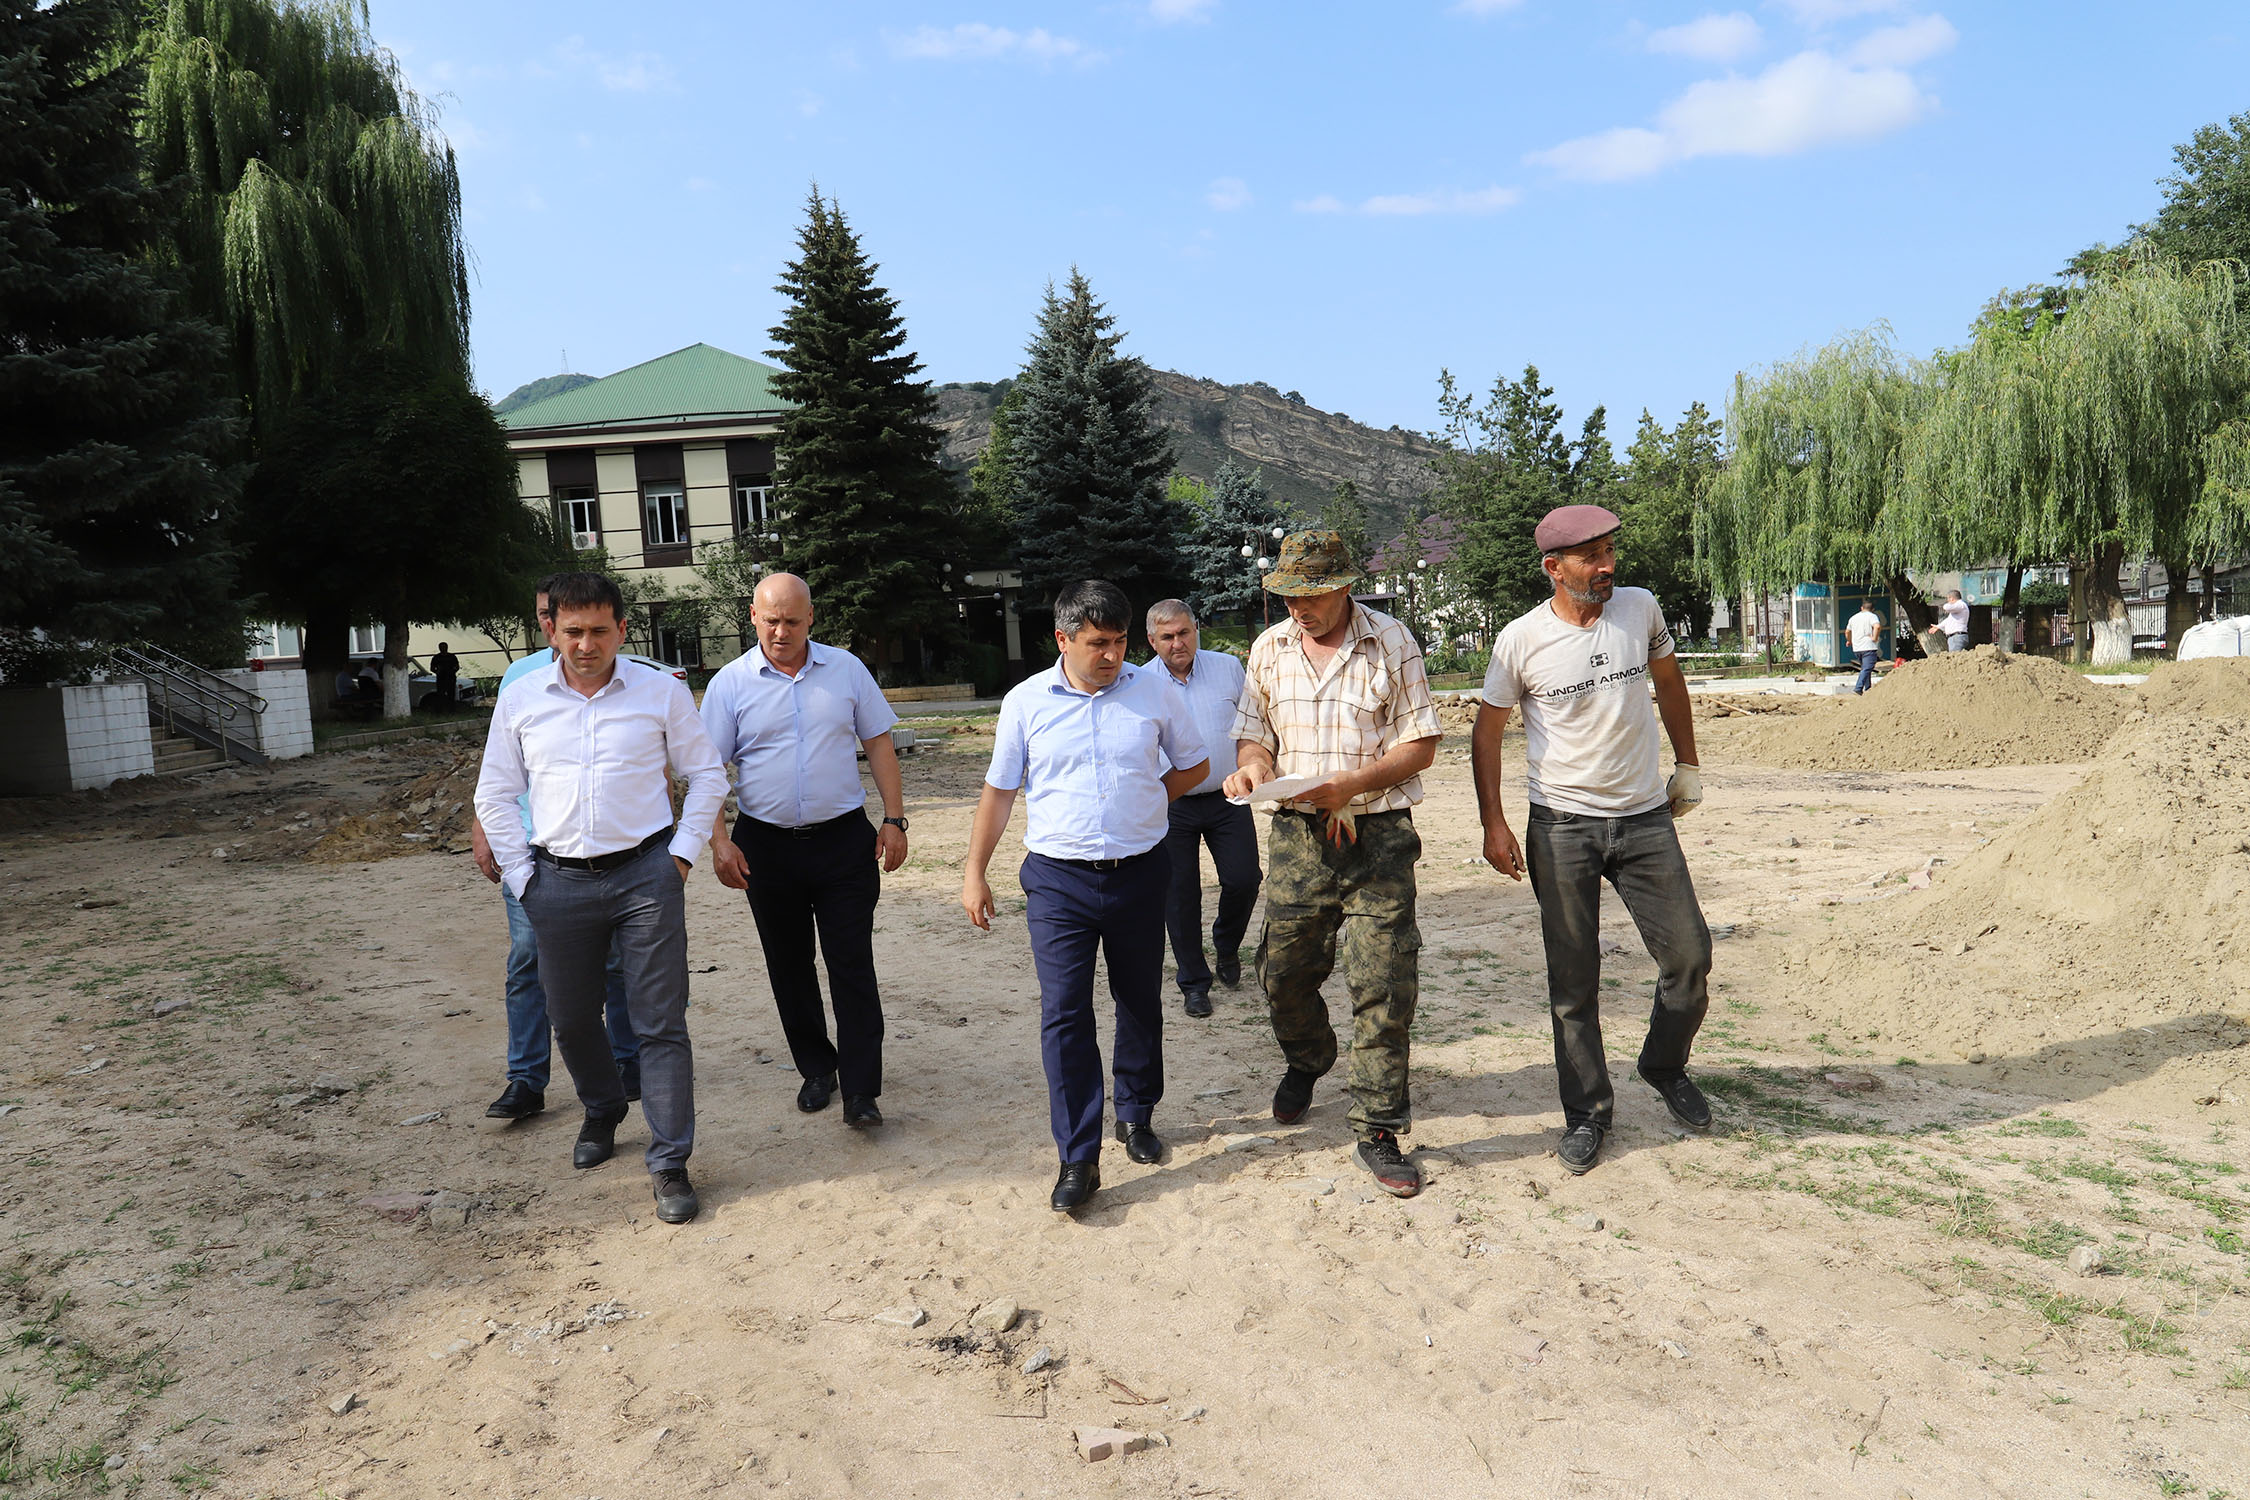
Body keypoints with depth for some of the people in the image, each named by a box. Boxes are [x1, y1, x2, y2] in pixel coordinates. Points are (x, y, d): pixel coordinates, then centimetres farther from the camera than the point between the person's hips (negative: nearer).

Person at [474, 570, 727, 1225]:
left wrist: (682, 853, -1)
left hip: (646, 875, -2)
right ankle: (602, 1112, 42)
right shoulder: (519, 701, 5)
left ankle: (670, 1164, 6)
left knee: (661, 1023, -3)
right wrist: (522, 876, 4)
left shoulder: (663, 692, 0)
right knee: (571, 1019, 14)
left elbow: (707, 775, 7)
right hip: (560, 882, 3)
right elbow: (494, 796, 12)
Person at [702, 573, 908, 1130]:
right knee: (789, 968, 12)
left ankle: (860, 1091, 1)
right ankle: (816, 1069, 29)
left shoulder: (846, 669, 2)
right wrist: (719, 840, -10)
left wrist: (894, 819, 1)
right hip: (767, 847, 1)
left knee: (853, 966, -3)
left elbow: (878, 745, 7)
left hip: (844, 839, -1)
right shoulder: (730, 683, -1)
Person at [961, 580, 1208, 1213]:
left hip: (1139, 874, 2)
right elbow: (998, 790, 7)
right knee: (1064, 1014, -7)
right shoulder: (1025, 702, -1)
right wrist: (974, 873, 7)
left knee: (1141, 1002, 14)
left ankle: (1136, 1115, 36)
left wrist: (1143, 800, 2)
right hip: (1058, 879, -1)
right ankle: (1078, 1159, 0)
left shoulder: (1154, 690, 1)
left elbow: (1194, 764, 14)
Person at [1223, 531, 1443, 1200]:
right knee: (1284, 971, 12)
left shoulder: (1391, 642, -3)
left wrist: (1346, 785, -18)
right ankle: (1306, 1062, 44)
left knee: (1384, 984, -5)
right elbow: (1254, 734, 13)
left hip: (1378, 836, -3)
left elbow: (1420, 744, -4)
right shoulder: (1269, 648, 7)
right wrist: (1252, 766, -12)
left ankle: (1378, 1130, 9)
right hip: (1297, 836, 3)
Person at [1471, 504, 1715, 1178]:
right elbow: (1487, 731, 0)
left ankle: (1665, 1066, 31)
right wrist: (1493, 824, -5)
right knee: (1573, 979, 4)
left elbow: (1669, 683, 18)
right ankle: (1587, 1110, 19)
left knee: (1690, 956, 4)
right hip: (1562, 826, -2)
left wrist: (1688, 766, 19)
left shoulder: (1641, 609, 0)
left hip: (1646, 818, 3)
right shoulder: (1521, 640, -9)